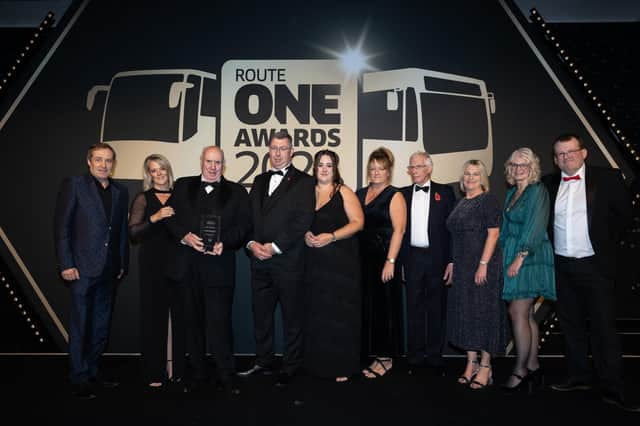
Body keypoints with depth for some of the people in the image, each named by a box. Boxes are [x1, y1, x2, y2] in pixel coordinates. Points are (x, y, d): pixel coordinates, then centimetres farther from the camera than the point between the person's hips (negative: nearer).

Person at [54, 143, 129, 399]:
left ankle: (93, 374, 25)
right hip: (83, 269, -5)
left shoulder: (120, 192, 12)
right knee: (80, 327, 2)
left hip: (109, 270, 5)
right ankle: (80, 380, 13)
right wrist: (66, 264, -11)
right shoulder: (73, 185, -2)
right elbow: (61, 227, -5)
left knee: (101, 327, 12)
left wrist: (122, 263, 9)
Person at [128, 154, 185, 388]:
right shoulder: (143, 199, 4)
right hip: (152, 263, -2)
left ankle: (179, 368, 15)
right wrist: (155, 217, -17)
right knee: (154, 315, 1)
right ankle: (154, 371, 12)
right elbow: (133, 233, -6)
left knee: (180, 313, 2)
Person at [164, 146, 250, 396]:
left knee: (220, 321, -2)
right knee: (193, 321, 11)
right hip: (187, 266, 2)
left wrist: (225, 243, -15)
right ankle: (197, 373, 25)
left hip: (219, 267, -2)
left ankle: (226, 375, 12)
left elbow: (242, 226, 1)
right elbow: (170, 217, 7)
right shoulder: (183, 186, 14)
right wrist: (185, 236, -11)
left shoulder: (236, 192, 9)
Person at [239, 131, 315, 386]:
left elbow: (303, 222, -12)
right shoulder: (260, 181, 17)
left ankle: (290, 367, 19)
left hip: (288, 262, -5)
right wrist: (252, 243, -4)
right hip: (259, 261, 6)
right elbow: (248, 217, 13)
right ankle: (263, 363, 29)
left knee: (292, 317, 5)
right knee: (261, 316, 14)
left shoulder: (304, 182, -3)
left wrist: (275, 247, -15)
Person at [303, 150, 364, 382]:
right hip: (314, 262, 4)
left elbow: (358, 221, -6)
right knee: (316, 312, 5)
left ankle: (342, 365, 11)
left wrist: (331, 237, -16)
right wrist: (305, 235, -6)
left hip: (341, 261, -3)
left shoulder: (343, 192, 1)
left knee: (339, 313, -1)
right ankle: (318, 362, 18)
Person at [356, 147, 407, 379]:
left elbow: (398, 230, -10)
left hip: (383, 258, -5)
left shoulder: (394, 196, -2)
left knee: (384, 305, 1)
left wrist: (390, 261, -17)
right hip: (362, 258, 5)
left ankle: (386, 358, 12)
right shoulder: (359, 194, 14)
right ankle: (371, 353, 18)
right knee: (365, 305, 7)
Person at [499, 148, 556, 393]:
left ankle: (520, 370, 0)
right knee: (526, 314, 10)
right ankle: (533, 368, 17)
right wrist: (501, 253, 11)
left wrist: (520, 257, -19)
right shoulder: (512, 193, 16)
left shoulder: (537, 191, -7)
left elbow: (535, 226, -15)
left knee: (517, 312, -10)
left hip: (531, 257, -8)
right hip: (512, 256, 8)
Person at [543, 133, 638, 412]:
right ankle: (579, 377, 25)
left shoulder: (607, 179, -3)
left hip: (595, 265, -4)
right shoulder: (548, 184, 6)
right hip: (561, 267, 4)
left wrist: (605, 243, 3)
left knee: (604, 328, -2)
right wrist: (550, 247, 9)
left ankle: (612, 389, 6)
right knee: (571, 326, 12)